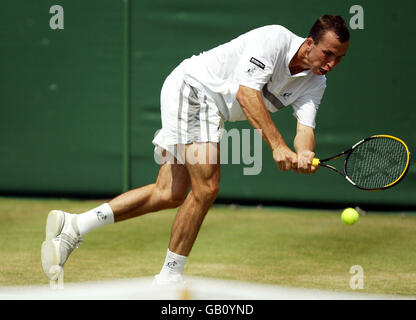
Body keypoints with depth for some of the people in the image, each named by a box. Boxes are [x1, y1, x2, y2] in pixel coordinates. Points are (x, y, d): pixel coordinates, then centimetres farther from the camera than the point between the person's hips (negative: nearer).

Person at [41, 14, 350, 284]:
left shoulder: (315, 83, -1)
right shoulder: (274, 39, -23)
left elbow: (305, 128, -13)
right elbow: (246, 93, -32)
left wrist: (304, 154, -38)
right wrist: (278, 145, -39)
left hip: (211, 111, 9)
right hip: (191, 86, -9)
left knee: (170, 194, 5)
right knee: (206, 187, -17)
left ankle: (73, 225, 8)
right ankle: (169, 278, -5)